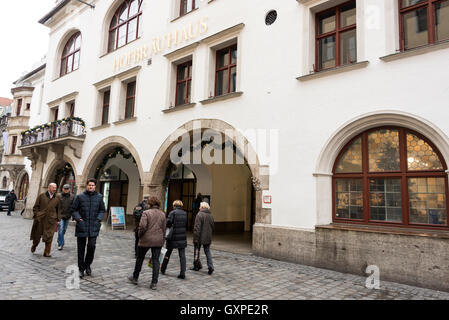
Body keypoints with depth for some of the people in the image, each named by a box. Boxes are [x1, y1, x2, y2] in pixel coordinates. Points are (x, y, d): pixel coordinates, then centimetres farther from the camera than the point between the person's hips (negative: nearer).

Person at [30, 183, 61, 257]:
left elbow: (58, 210, 11)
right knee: (37, 235, 14)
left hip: (51, 220, 1)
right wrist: (36, 215, -6)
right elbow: (35, 207, 4)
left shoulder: (57, 198, 6)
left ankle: (47, 253, 8)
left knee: (49, 237, -2)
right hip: (40, 220, 0)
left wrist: (58, 220, 6)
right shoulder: (42, 196, 1)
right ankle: (34, 246, 42)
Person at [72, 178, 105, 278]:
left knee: (92, 246, -9)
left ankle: (88, 264, 17)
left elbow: (102, 210, 14)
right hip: (81, 226, 0)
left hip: (94, 226, 0)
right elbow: (74, 209, 5)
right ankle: (81, 268, 20)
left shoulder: (99, 197, 5)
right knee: (81, 248, 7)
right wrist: (78, 218, -9)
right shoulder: (80, 197, 0)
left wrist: (98, 219, 0)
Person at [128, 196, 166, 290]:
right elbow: (164, 229, 8)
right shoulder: (162, 214, 5)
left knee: (140, 258, 17)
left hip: (146, 240, -3)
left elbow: (142, 226, -18)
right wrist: (162, 240, 17)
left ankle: (135, 277, 34)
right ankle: (154, 283, 5)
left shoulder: (146, 213, -10)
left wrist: (140, 235, 0)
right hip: (158, 241, 3)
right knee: (156, 261, 6)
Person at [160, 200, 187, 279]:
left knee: (168, 253, 15)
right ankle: (182, 273, -1)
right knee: (182, 255, 4)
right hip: (183, 238, 3)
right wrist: (184, 232, 11)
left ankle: (163, 270, 30)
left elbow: (168, 223, -19)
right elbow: (187, 225, 5)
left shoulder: (173, 213, -10)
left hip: (173, 237, -3)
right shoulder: (185, 213, 5)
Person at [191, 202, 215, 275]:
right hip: (208, 238, 6)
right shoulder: (210, 215, 7)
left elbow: (197, 227, -19)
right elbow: (213, 227, 14)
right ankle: (210, 266, -1)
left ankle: (197, 266, 21)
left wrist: (196, 238, -16)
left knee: (196, 252, 11)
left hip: (199, 237, -6)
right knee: (207, 252, 10)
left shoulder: (200, 215, -14)